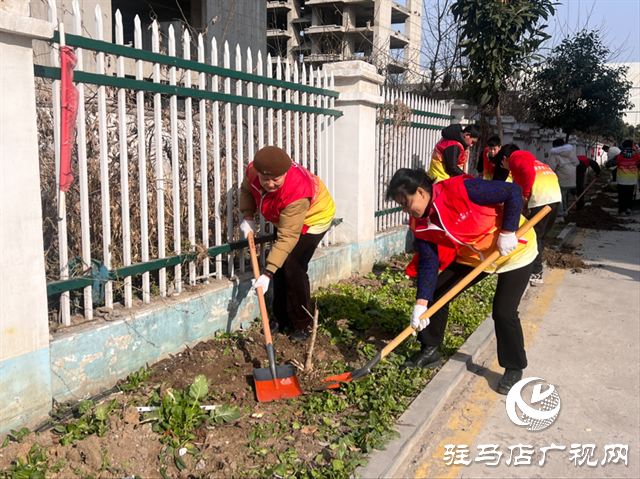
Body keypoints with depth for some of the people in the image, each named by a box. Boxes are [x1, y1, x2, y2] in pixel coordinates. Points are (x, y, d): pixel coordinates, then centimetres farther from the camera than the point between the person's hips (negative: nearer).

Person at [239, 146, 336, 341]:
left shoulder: (296, 193, -43)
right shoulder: (253, 171, -25)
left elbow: (287, 238, -41)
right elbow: (246, 190, 2)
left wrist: (267, 273, -43)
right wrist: (248, 217, -10)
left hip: (313, 219, -7)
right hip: (283, 219, 7)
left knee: (293, 268, -15)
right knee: (280, 265, 4)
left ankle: (302, 324, 1)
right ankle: (280, 318, 20)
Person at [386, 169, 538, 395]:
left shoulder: (461, 189, -34)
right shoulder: (420, 224, -12)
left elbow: (513, 191, -26)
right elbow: (428, 263, -10)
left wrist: (507, 233, -27)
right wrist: (421, 303, -19)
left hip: (514, 251, -6)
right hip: (473, 256, 7)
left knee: (503, 312, -13)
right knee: (436, 294, 0)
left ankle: (514, 370, 12)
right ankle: (430, 351, 19)